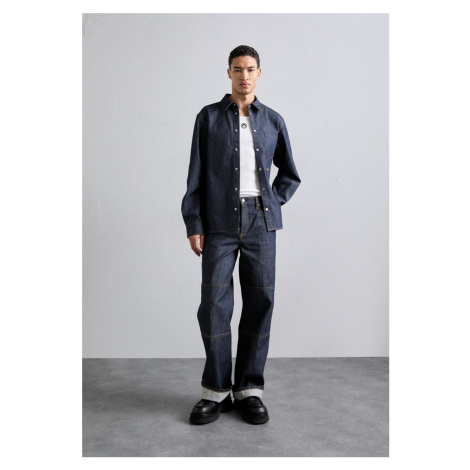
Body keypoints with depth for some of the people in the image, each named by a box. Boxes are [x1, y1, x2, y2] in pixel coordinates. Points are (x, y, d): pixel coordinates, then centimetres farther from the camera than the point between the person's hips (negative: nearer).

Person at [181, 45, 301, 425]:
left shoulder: (273, 121, 11)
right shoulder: (209, 117, 7)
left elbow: (290, 175, 18)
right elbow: (196, 175, 3)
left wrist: (271, 205, 3)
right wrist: (193, 225, -4)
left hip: (260, 221, 2)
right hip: (220, 220, -1)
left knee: (260, 302, 1)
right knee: (214, 304, -5)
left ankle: (249, 389, 13)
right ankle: (216, 390, 11)